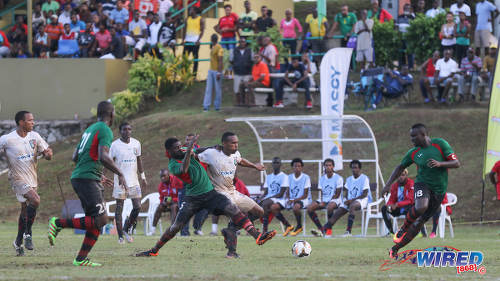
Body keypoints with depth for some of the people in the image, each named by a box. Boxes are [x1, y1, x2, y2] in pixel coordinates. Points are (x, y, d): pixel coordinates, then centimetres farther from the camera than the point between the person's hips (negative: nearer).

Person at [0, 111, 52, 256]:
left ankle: (18, 241, 29)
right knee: (35, 200, -26)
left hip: (32, 179, 6)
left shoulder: (35, 136, 4)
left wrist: (48, 154, -13)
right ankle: (28, 233, -11)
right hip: (18, 179, -6)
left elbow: (46, 152, 10)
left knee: (25, 209, 14)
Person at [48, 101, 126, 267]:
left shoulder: (90, 129, 22)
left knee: (97, 221, 6)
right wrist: (120, 174, -9)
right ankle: (58, 223, -15)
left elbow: (75, 157, 25)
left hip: (78, 178, 10)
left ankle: (81, 259, 0)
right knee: (100, 219, -15)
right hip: (88, 180, -10)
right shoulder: (105, 131, -6)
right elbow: (103, 157, -21)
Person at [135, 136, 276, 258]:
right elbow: (183, 169, -34)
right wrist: (189, 148, -36)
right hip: (193, 197, -4)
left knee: (233, 210, -14)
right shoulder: (173, 165, -11)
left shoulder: (186, 153, 7)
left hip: (210, 192, 4)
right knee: (176, 226, -4)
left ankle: (257, 236, -22)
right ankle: (154, 250, 14)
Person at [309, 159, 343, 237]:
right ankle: (320, 229, -18)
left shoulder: (338, 178, -4)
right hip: (324, 200, 6)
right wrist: (321, 201, -10)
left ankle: (329, 229, -24)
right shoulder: (322, 178, 13)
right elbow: (321, 193, 12)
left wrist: (326, 202, -15)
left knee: (329, 207, -41)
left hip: (334, 200, -6)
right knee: (309, 208, -19)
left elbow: (337, 195, -8)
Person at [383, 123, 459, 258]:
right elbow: (400, 167, 17)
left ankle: (395, 249, 9)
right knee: (420, 207, -35)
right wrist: (388, 184, 9)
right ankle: (403, 229, -10)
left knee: (418, 223, -2)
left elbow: (456, 163, -6)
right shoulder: (414, 153, 2)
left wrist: (440, 164, -23)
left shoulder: (440, 144, -5)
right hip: (423, 184, 0)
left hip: (439, 190, 0)